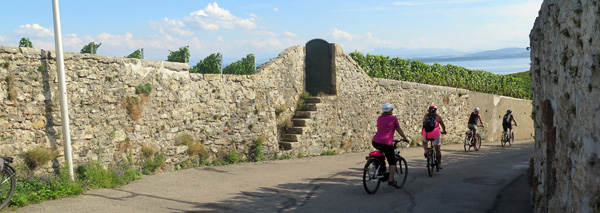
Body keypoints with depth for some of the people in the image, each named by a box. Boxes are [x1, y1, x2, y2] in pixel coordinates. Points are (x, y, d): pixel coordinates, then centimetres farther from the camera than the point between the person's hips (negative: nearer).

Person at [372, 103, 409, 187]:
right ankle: (391, 180, 5)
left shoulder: (379, 118, 15)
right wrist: (405, 138, 25)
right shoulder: (393, 118, 1)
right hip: (386, 143, -5)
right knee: (392, 162, 9)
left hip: (375, 142, 5)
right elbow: (399, 130, 10)